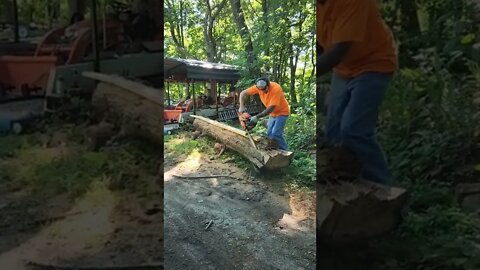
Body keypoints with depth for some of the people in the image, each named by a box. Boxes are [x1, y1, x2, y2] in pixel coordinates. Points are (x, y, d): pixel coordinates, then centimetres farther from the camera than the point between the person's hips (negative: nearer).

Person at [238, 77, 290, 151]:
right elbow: (243, 93, -8)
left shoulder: (276, 89, -33)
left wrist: (257, 117, -35)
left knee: (275, 134, -17)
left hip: (282, 112, -7)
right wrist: (241, 107, -22)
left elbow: (271, 108, -33)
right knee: (269, 134, 4)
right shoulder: (259, 87, -15)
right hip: (273, 113, 7)